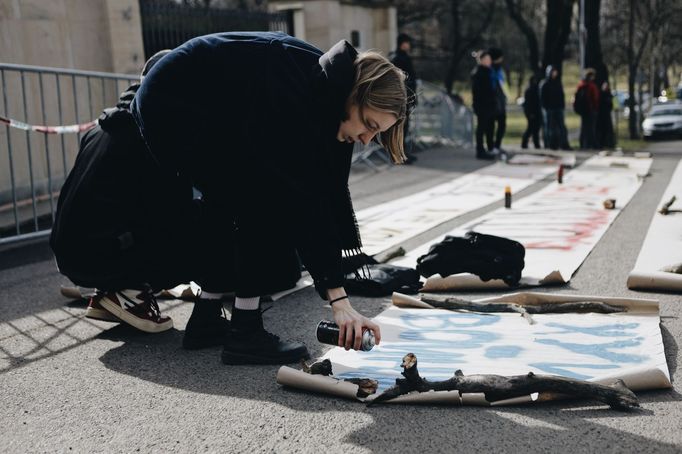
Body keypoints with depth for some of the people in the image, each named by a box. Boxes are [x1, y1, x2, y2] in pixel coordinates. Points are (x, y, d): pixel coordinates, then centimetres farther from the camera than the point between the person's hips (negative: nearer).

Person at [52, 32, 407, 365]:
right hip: (171, 108, -9)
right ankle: (244, 332, -10)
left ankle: (206, 318, 21)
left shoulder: (329, 96, -6)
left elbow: (329, 194, -4)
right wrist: (338, 299, -33)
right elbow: (301, 199, -34)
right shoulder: (295, 91, -32)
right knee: (265, 200, -16)